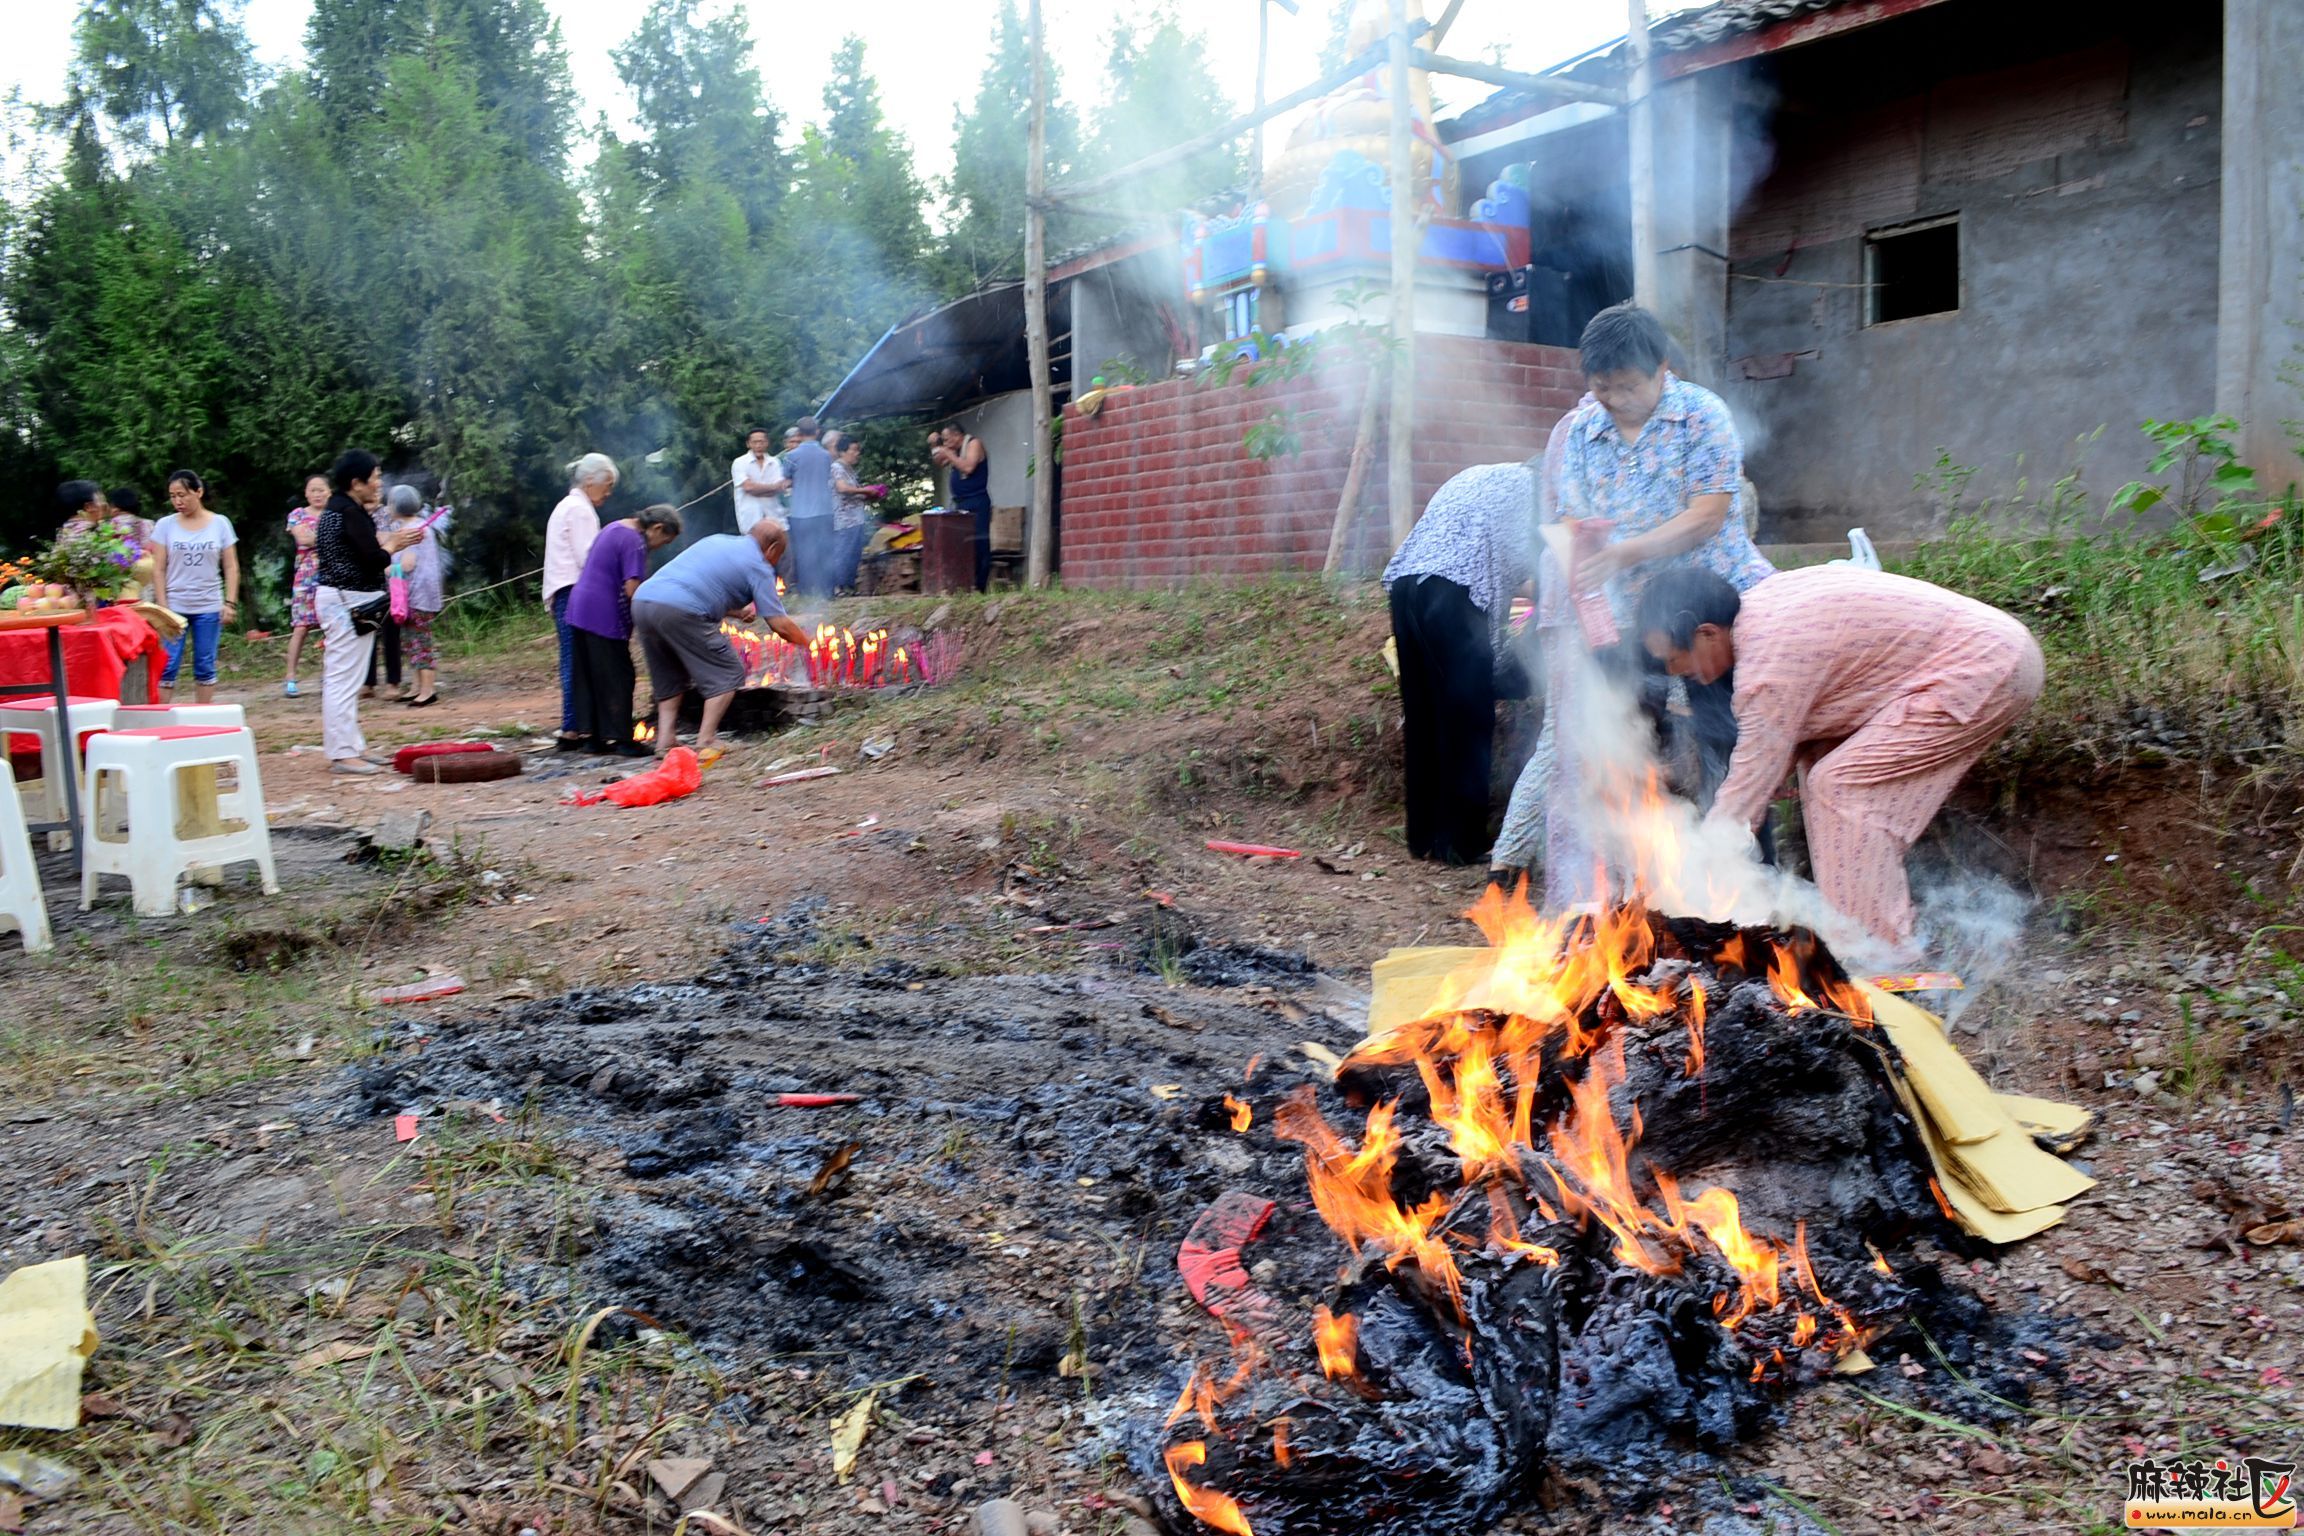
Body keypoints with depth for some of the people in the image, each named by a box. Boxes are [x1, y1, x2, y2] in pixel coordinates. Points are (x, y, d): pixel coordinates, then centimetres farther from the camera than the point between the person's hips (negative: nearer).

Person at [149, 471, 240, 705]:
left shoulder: (220, 523, 3)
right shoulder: (165, 525, 2)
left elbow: (231, 567, 4)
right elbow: (158, 570, 1)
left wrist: (230, 602, -5)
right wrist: (162, 606, -6)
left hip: (209, 607, 0)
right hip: (174, 606, 0)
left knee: (205, 666, 7)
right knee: (167, 666, -3)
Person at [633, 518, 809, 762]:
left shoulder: (717, 540, 27)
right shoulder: (759, 567, 6)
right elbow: (779, 625, 3)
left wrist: (738, 611, 42)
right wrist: (807, 640, 20)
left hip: (642, 599, 8)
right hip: (679, 611, -8)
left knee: (670, 680, 23)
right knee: (726, 675, 5)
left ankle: (664, 743, 15)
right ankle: (705, 743, -1)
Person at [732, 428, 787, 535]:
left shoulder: (775, 462, 9)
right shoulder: (739, 463, 0)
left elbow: (779, 489, -1)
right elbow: (748, 487, -12)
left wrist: (757, 489, -11)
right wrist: (773, 486, -4)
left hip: (774, 517, 3)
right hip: (751, 520, -3)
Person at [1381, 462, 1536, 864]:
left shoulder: (1477, 478, 32)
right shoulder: (1523, 484, 10)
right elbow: (1518, 558, -1)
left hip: (1405, 584, 8)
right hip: (1453, 593, -8)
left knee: (1422, 721, 11)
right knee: (1467, 724, -1)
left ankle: (1424, 836, 16)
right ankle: (1460, 841, 1)